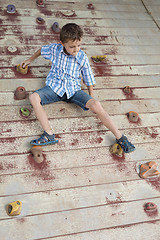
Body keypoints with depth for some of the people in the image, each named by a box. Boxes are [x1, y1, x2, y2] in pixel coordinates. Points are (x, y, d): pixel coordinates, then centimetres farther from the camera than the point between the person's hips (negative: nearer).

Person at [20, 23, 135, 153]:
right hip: (55, 87, 1)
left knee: (96, 105, -25)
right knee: (34, 97, -29)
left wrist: (91, 99, 3)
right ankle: (49, 134, -34)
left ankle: (120, 137, -18)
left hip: (73, 90, -1)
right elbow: (42, 50, 18)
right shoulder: (55, 49, -6)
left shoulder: (82, 57, -8)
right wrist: (30, 60, 29)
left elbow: (89, 79, 3)